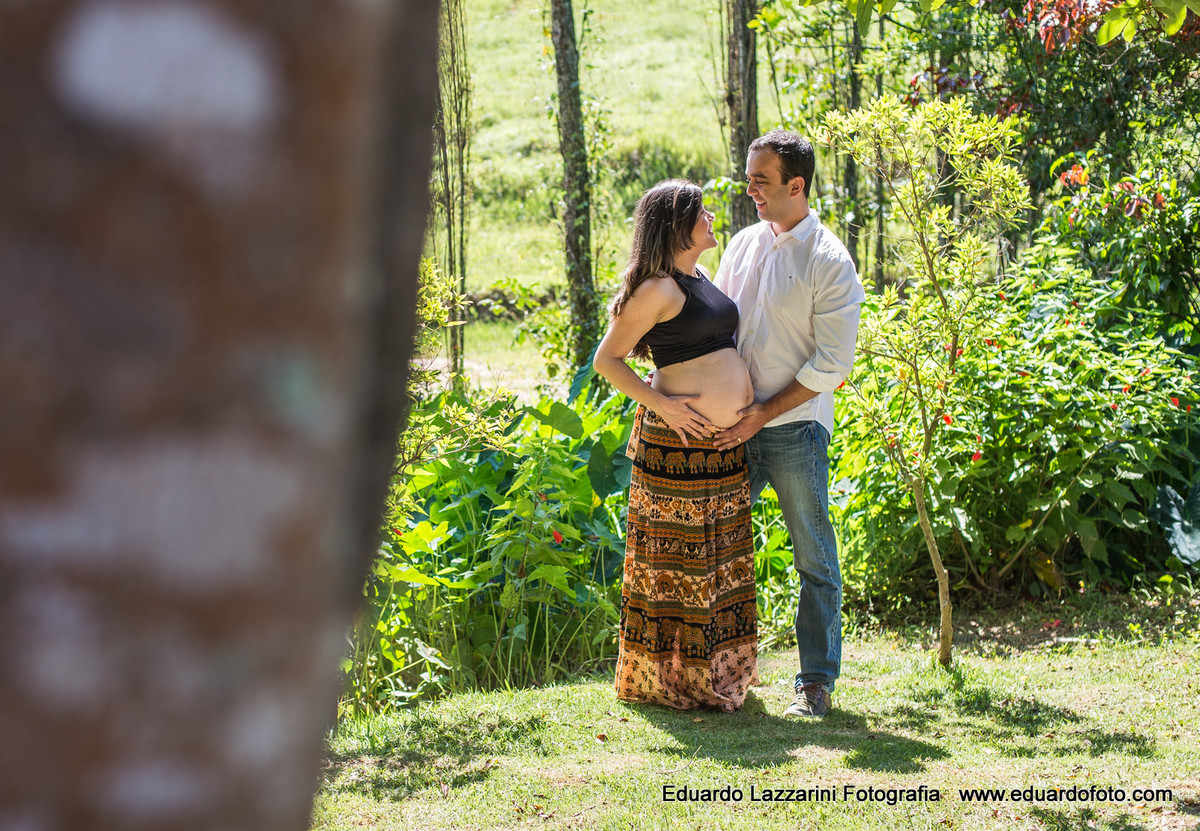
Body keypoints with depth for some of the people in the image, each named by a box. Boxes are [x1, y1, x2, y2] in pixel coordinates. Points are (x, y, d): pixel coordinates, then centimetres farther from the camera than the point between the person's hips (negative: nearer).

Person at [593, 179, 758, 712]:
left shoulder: (699, 279, 14)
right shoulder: (659, 288, -13)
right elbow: (607, 359, -11)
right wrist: (660, 403, -18)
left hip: (725, 443, 9)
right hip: (678, 442, -9)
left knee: (718, 559, 14)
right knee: (675, 556, -2)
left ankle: (717, 674, 24)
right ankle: (663, 677, 8)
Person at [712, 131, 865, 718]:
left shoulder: (829, 262, -10)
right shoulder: (744, 244, 9)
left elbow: (833, 363, -12)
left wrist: (762, 414, -14)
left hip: (795, 428, -6)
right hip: (734, 427, 6)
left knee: (814, 558, 3)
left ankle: (816, 681, 12)